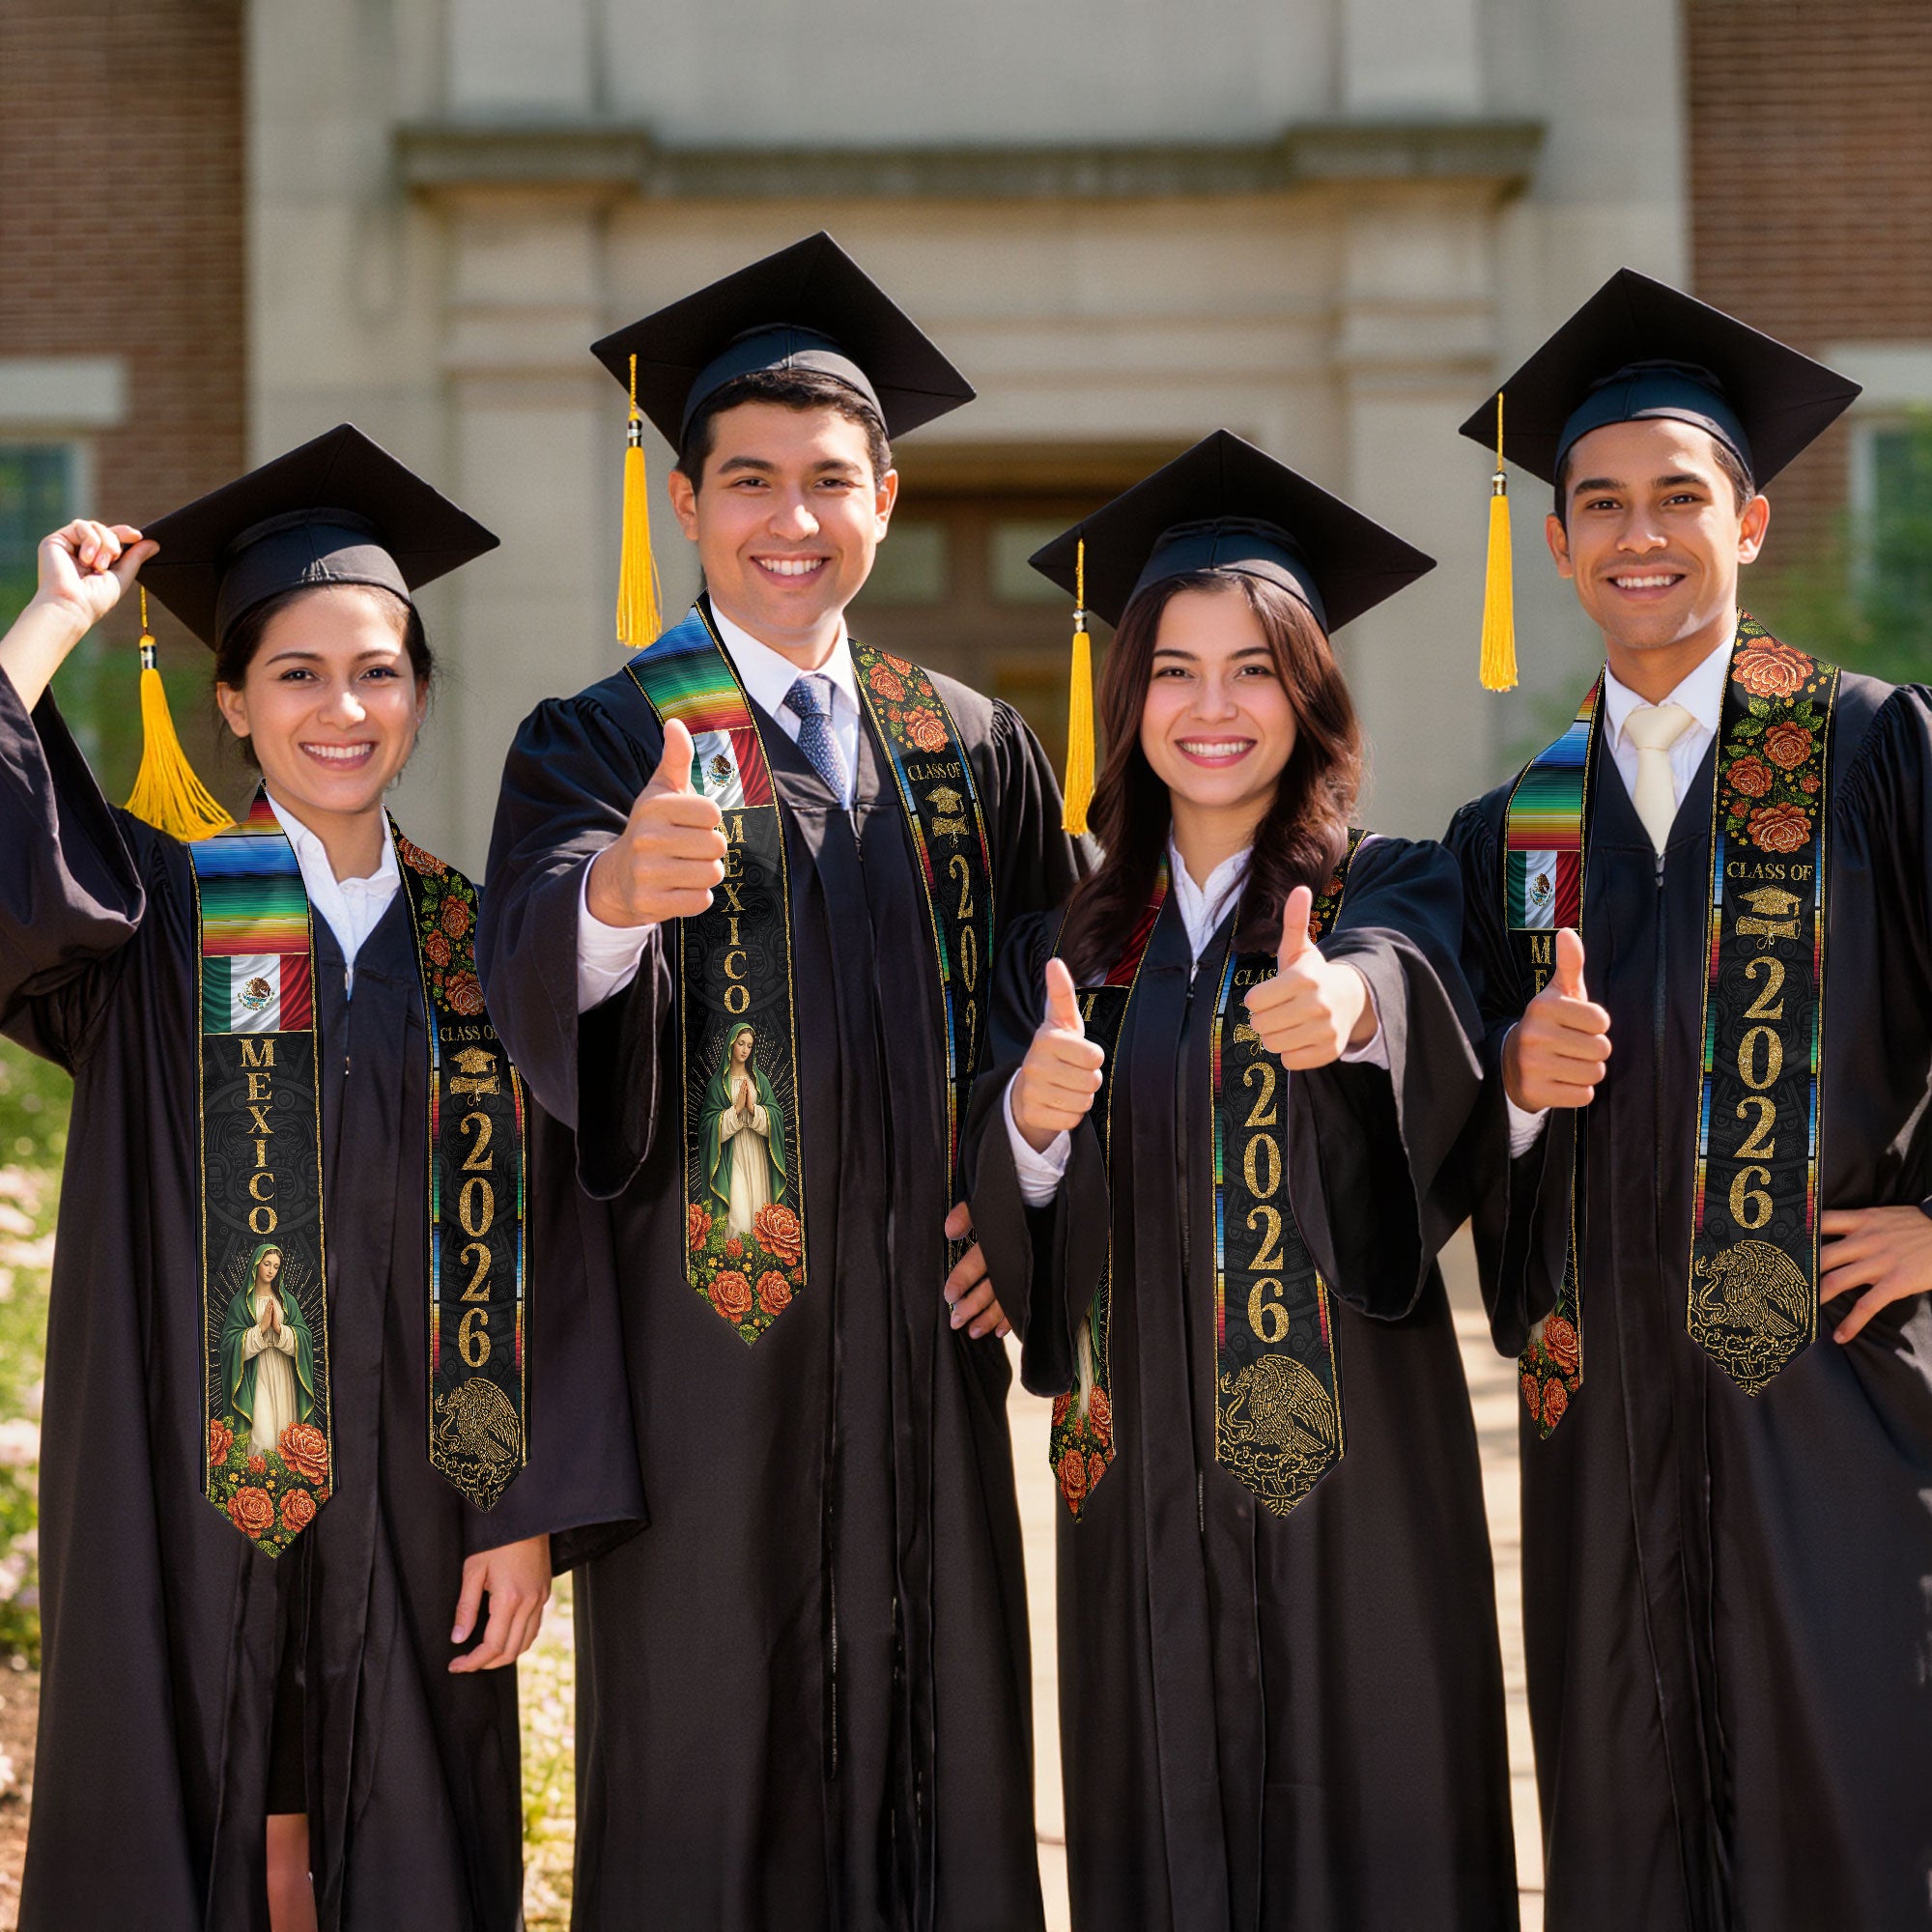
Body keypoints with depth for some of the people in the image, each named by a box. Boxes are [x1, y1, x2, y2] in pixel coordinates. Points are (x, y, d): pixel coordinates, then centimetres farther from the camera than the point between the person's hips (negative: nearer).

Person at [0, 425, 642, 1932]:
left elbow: (539, 1249, 3)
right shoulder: (156, 914, 2)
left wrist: (530, 1512, -4)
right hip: (186, 1505, -2)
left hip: (409, 1513, 2)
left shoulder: (476, 946, 6)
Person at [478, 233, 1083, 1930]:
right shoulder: (601, 744, -2)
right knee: (708, 1785, 1)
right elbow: (533, 975, -21)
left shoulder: (975, 752, 11)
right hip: (707, 1346, -3)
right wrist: (615, 891, -43)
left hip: (923, 1344, 4)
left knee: (938, 1761, 8)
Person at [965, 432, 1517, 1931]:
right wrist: (1031, 1122, -18)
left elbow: (1409, 976, -25)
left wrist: (1350, 999, -48)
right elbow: (1009, 1234, 4)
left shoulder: (1391, 892, 0)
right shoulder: (1073, 946, 10)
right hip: (1144, 1473, 3)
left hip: (1349, 1454, -3)